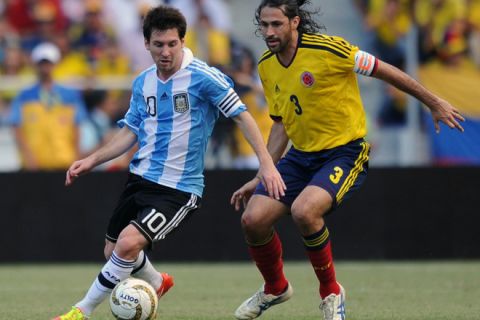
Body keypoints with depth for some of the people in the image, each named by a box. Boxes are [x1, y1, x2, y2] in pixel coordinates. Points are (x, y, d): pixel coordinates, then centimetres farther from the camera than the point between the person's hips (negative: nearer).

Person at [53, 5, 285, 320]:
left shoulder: (203, 77, -14)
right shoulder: (143, 83, 5)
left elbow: (242, 116, -10)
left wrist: (267, 163, -17)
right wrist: (91, 161, 5)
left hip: (179, 188, -7)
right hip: (141, 178, 7)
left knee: (128, 244, -24)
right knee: (113, 251, 16)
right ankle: (157, 284, 48)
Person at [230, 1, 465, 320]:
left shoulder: (328, 49, -19)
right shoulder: (267, 66, 3)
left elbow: (385, 71, -9)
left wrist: (435, 104, -2)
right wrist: (261, 178, 12)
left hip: (345, 152, -7)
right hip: (301, 155, 7)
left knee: (304, 211, -32)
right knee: (253, 219, -8)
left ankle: (331, 292, -8)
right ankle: (275, 288, 23)